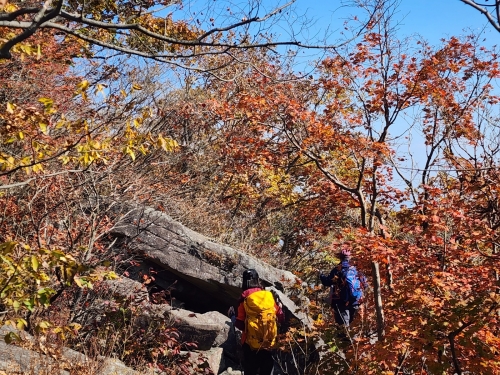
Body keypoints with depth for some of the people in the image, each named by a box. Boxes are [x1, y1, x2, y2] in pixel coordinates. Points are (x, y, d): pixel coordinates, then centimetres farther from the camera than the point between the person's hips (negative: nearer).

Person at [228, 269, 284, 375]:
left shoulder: (244, 299, -9)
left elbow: (241, 325, -10)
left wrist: (232, 317, 9)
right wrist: (279, 307, 24)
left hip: (251, 344, -3)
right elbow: (280, 318, 5)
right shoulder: (269, 295, 0)